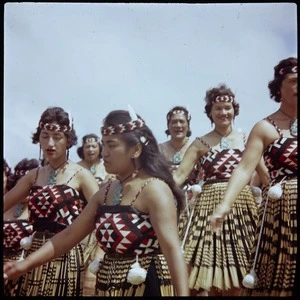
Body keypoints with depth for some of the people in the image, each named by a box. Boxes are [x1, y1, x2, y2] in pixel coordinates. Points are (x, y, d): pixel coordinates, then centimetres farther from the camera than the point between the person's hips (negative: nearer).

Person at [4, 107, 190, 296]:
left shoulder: (154, 189, -16)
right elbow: (70, 234, 10)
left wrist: (183, 294, -33)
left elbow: (172, 249, -25)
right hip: (109, 286, 8)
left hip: (146, 286, -8)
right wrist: (26, 264, 5)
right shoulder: (106, 191, 8)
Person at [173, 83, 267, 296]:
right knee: (208, 278, -2)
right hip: (210, 206, -1)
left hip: (242, 205, 1)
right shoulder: (201, 144, 6)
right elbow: (179, 174, -2)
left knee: (238, 273, 4)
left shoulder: (247, 139, 9)